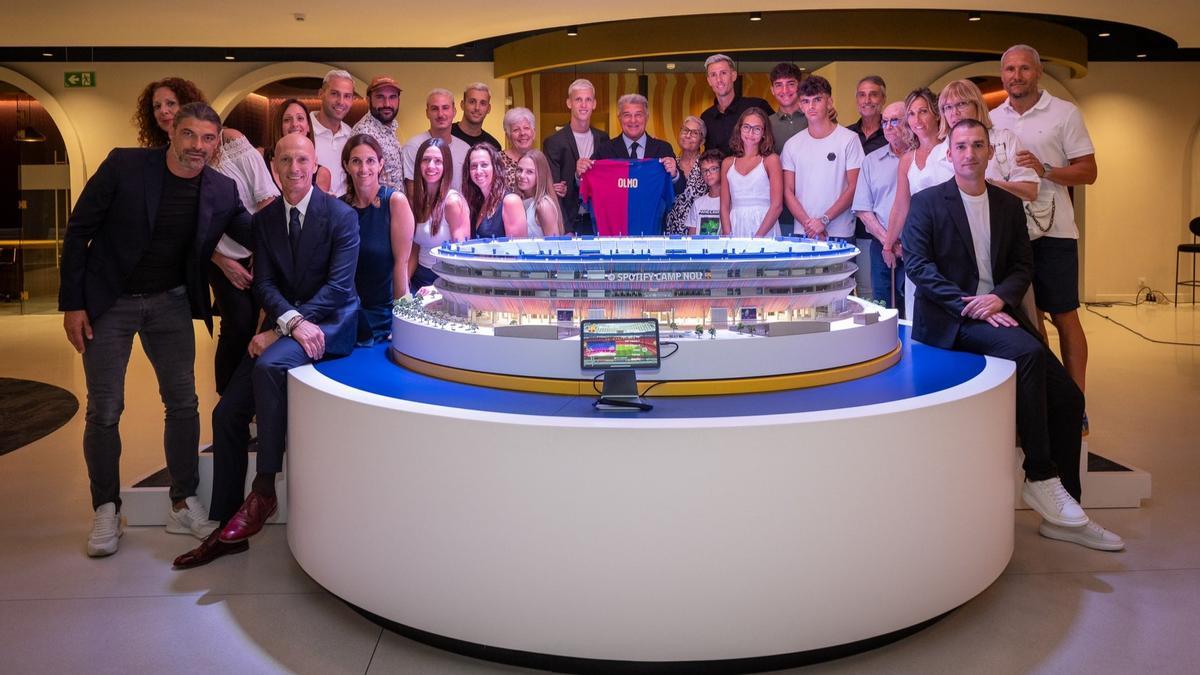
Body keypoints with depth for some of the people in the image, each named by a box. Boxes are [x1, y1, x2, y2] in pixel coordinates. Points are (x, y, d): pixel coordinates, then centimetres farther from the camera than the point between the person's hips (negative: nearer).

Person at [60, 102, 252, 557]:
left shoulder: (222, 191, -6)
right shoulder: (124, 165, -14)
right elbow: (78, 231, -8)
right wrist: (71, 303, -10)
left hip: (171, 302, 3)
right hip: (109, 302, -3)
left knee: (184, 404, 4)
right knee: (104, 412, 2)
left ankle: (184, 504, 19)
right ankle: (106, 509, 19)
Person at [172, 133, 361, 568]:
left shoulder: (341, 216, -6)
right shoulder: (264, 220, 9)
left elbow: (339, 286, -14)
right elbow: (264, 284, 0)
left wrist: (279, 330, -19)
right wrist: (292, 320, -22)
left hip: (331, 324, -5)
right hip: (282, 324, 6)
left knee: (269, 365, -34)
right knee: (227, 413, -6)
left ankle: (262, 492, -21)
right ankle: (227, 529, 4)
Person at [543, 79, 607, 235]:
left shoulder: (602, 139, 8)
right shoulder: (554, 142, -4)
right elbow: (553, 191, -9)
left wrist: (580, 176, -9)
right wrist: (566, 231, -19)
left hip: (596, 222, 3)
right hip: (568, 223, -3)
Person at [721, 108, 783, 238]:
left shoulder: (771, 160, 3)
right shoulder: (728, 163, 13)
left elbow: (777, 205, -5)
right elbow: (724, 206, 9)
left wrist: (758, 236, -14)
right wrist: (727, 236, -6)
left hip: (764, 229, -2)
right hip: (735, 229, 2)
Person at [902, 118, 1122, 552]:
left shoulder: (1009, 205, 15)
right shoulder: (927, 202, 1)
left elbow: (1023, 266, 10)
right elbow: (918, 265, -9)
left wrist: (1000, 298, -13)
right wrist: (969, 305, -19)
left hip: (997, 312, 6)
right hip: (949, 321, -6)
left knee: (1068, 398, -7)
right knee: (1027, 351, -32)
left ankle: (1062, 515, 4)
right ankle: (1041, 479, -21)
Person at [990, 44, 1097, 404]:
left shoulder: (1065, 113, -1)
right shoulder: (992, 119, 9)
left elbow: (1088, 171, -5)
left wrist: (1045, 170, -20)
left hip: (1053, 231, -4)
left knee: (1064, 316, 0)